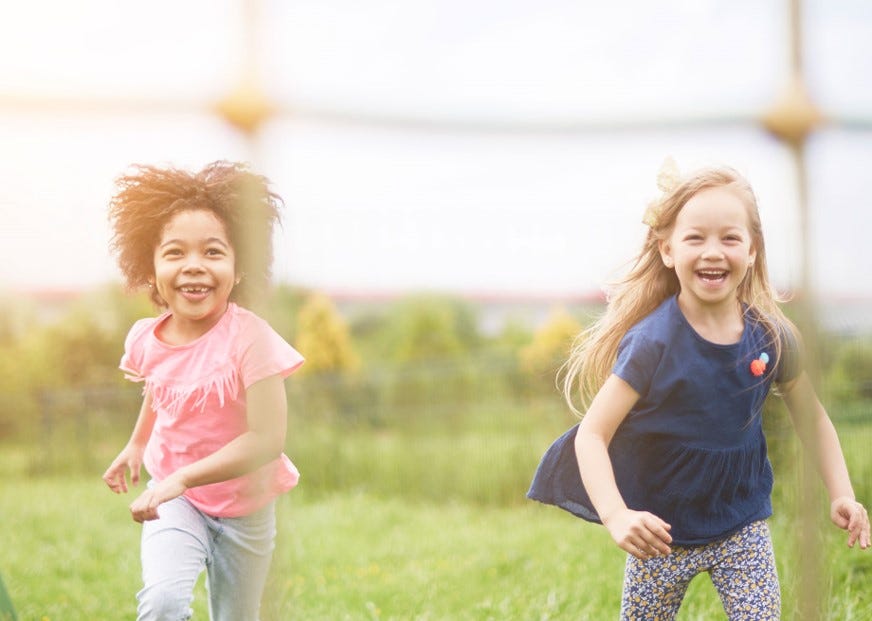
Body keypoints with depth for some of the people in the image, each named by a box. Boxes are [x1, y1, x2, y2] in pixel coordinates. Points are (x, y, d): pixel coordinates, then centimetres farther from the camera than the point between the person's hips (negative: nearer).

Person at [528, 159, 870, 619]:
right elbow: (591, 433, -23)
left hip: (743, 526, 2)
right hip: (663, 529, -2)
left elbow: (811, 418, 7)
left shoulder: (771, 338, -9)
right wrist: (616, 516, -36)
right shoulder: (653, 342, -20)